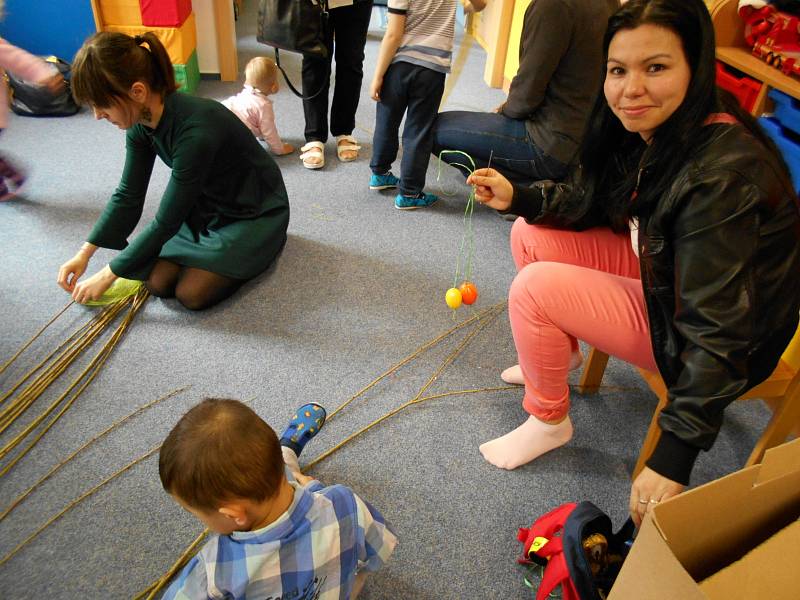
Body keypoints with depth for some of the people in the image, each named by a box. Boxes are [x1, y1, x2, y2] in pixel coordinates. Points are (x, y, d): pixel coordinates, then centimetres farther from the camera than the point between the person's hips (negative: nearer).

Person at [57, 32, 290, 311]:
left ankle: (263, 243, 4)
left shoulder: (196, 132, -35)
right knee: (158, 282, -8)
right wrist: (84, 253, -3)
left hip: (255, 212, -7)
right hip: (205, 205, 7)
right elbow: (128, 195, 2)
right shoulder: (141, 121, -10)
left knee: (191, 293, -18)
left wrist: (107, 275, -16)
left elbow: (166, 222, -26)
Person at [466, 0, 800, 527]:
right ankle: (561, 353, 25)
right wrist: (517, 197, -10)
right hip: (662, 271, 8)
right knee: (532, 236, 1)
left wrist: (675, 456, -30)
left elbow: (718, 331, -33)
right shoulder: (648, 130, -8)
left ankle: (549, 422, 4)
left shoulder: (721, 176, -34)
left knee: (534, 288, -22)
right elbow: (589, 202, 7)